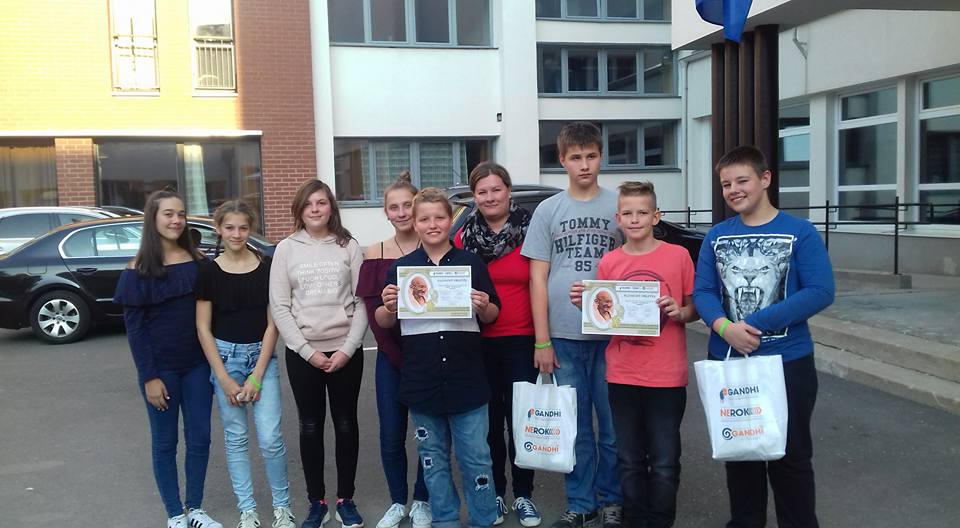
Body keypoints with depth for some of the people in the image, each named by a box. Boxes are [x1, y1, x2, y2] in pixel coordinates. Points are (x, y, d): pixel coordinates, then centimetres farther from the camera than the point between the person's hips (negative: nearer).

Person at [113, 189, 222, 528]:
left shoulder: (198, 262, 2)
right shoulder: (138, 271, -7)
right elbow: (134, 328, -7)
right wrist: (149, 376, -11)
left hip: (198, 364, 3)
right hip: (161, 367, -3)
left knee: (199, 437, 9)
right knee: (165, 441, 8)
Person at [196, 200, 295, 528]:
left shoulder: (266, 269, -1)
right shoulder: (209, 272, -1)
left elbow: (272, 323, -1)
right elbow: (203, 328, -1)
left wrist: (257, 376, -7)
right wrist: (225, 379, -7)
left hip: (262, 356, 0)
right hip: (224, 357, 0)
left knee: (270, 438, -5)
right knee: (235, 437, 8)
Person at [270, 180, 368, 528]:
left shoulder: (349, 247, 1)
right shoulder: (286, 249, 1)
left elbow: (362, 302, -1)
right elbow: (279, 307, -2)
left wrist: (347, 349, -11)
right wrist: (307, 351, -10)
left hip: (346, 351, 0)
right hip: (302, 353, 0)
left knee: (346, 424, 9)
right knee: (310, 427, 9)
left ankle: (346, 499, 23)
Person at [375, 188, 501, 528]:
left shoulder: (471, 264, 1)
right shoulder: (401, 267, 3)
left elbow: (492, 317, 8)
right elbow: (383, 322, 7)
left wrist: (483, 306, -14)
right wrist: (389, 306, -15)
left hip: (466, 380, -1)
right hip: (421, 381, 1)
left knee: (476, 457, 5)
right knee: (433, 458, 13)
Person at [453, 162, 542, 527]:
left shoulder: (529, 231, -3)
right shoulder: (463, 237, 4)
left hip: (520, 340, -2)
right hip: (477, 343, 2)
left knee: (520, 418, 4)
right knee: (489, 419, 11)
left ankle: (523, 494, 21)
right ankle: (495, 493, 26)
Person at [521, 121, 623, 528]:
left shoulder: (618, 206, 4)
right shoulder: (547, 211, 6)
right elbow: (537, 279, 4)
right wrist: (542, 341, -1)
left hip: (611, 334, -1)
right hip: (563, 336, 1)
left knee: (612, 424, 6)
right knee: (574, 427, 10)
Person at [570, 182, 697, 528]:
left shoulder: (678, 256, -3)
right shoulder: (608, 263, 3)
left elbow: (694, 308, 5)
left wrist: (680, 313, -16)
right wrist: (584, 304, -9)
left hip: (667, 377, -2)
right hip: (622, 377, 2)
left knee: (664, 464, 6)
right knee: (630, 462, 13)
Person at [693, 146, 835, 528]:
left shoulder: (800, 232, -7)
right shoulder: (716, 236, 4)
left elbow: (820, 291, -14)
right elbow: (702, 291, -1)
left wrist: (757, 323, -21)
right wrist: (725, 328, -22)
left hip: (788, 361, -3)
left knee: (790, 455, 8)